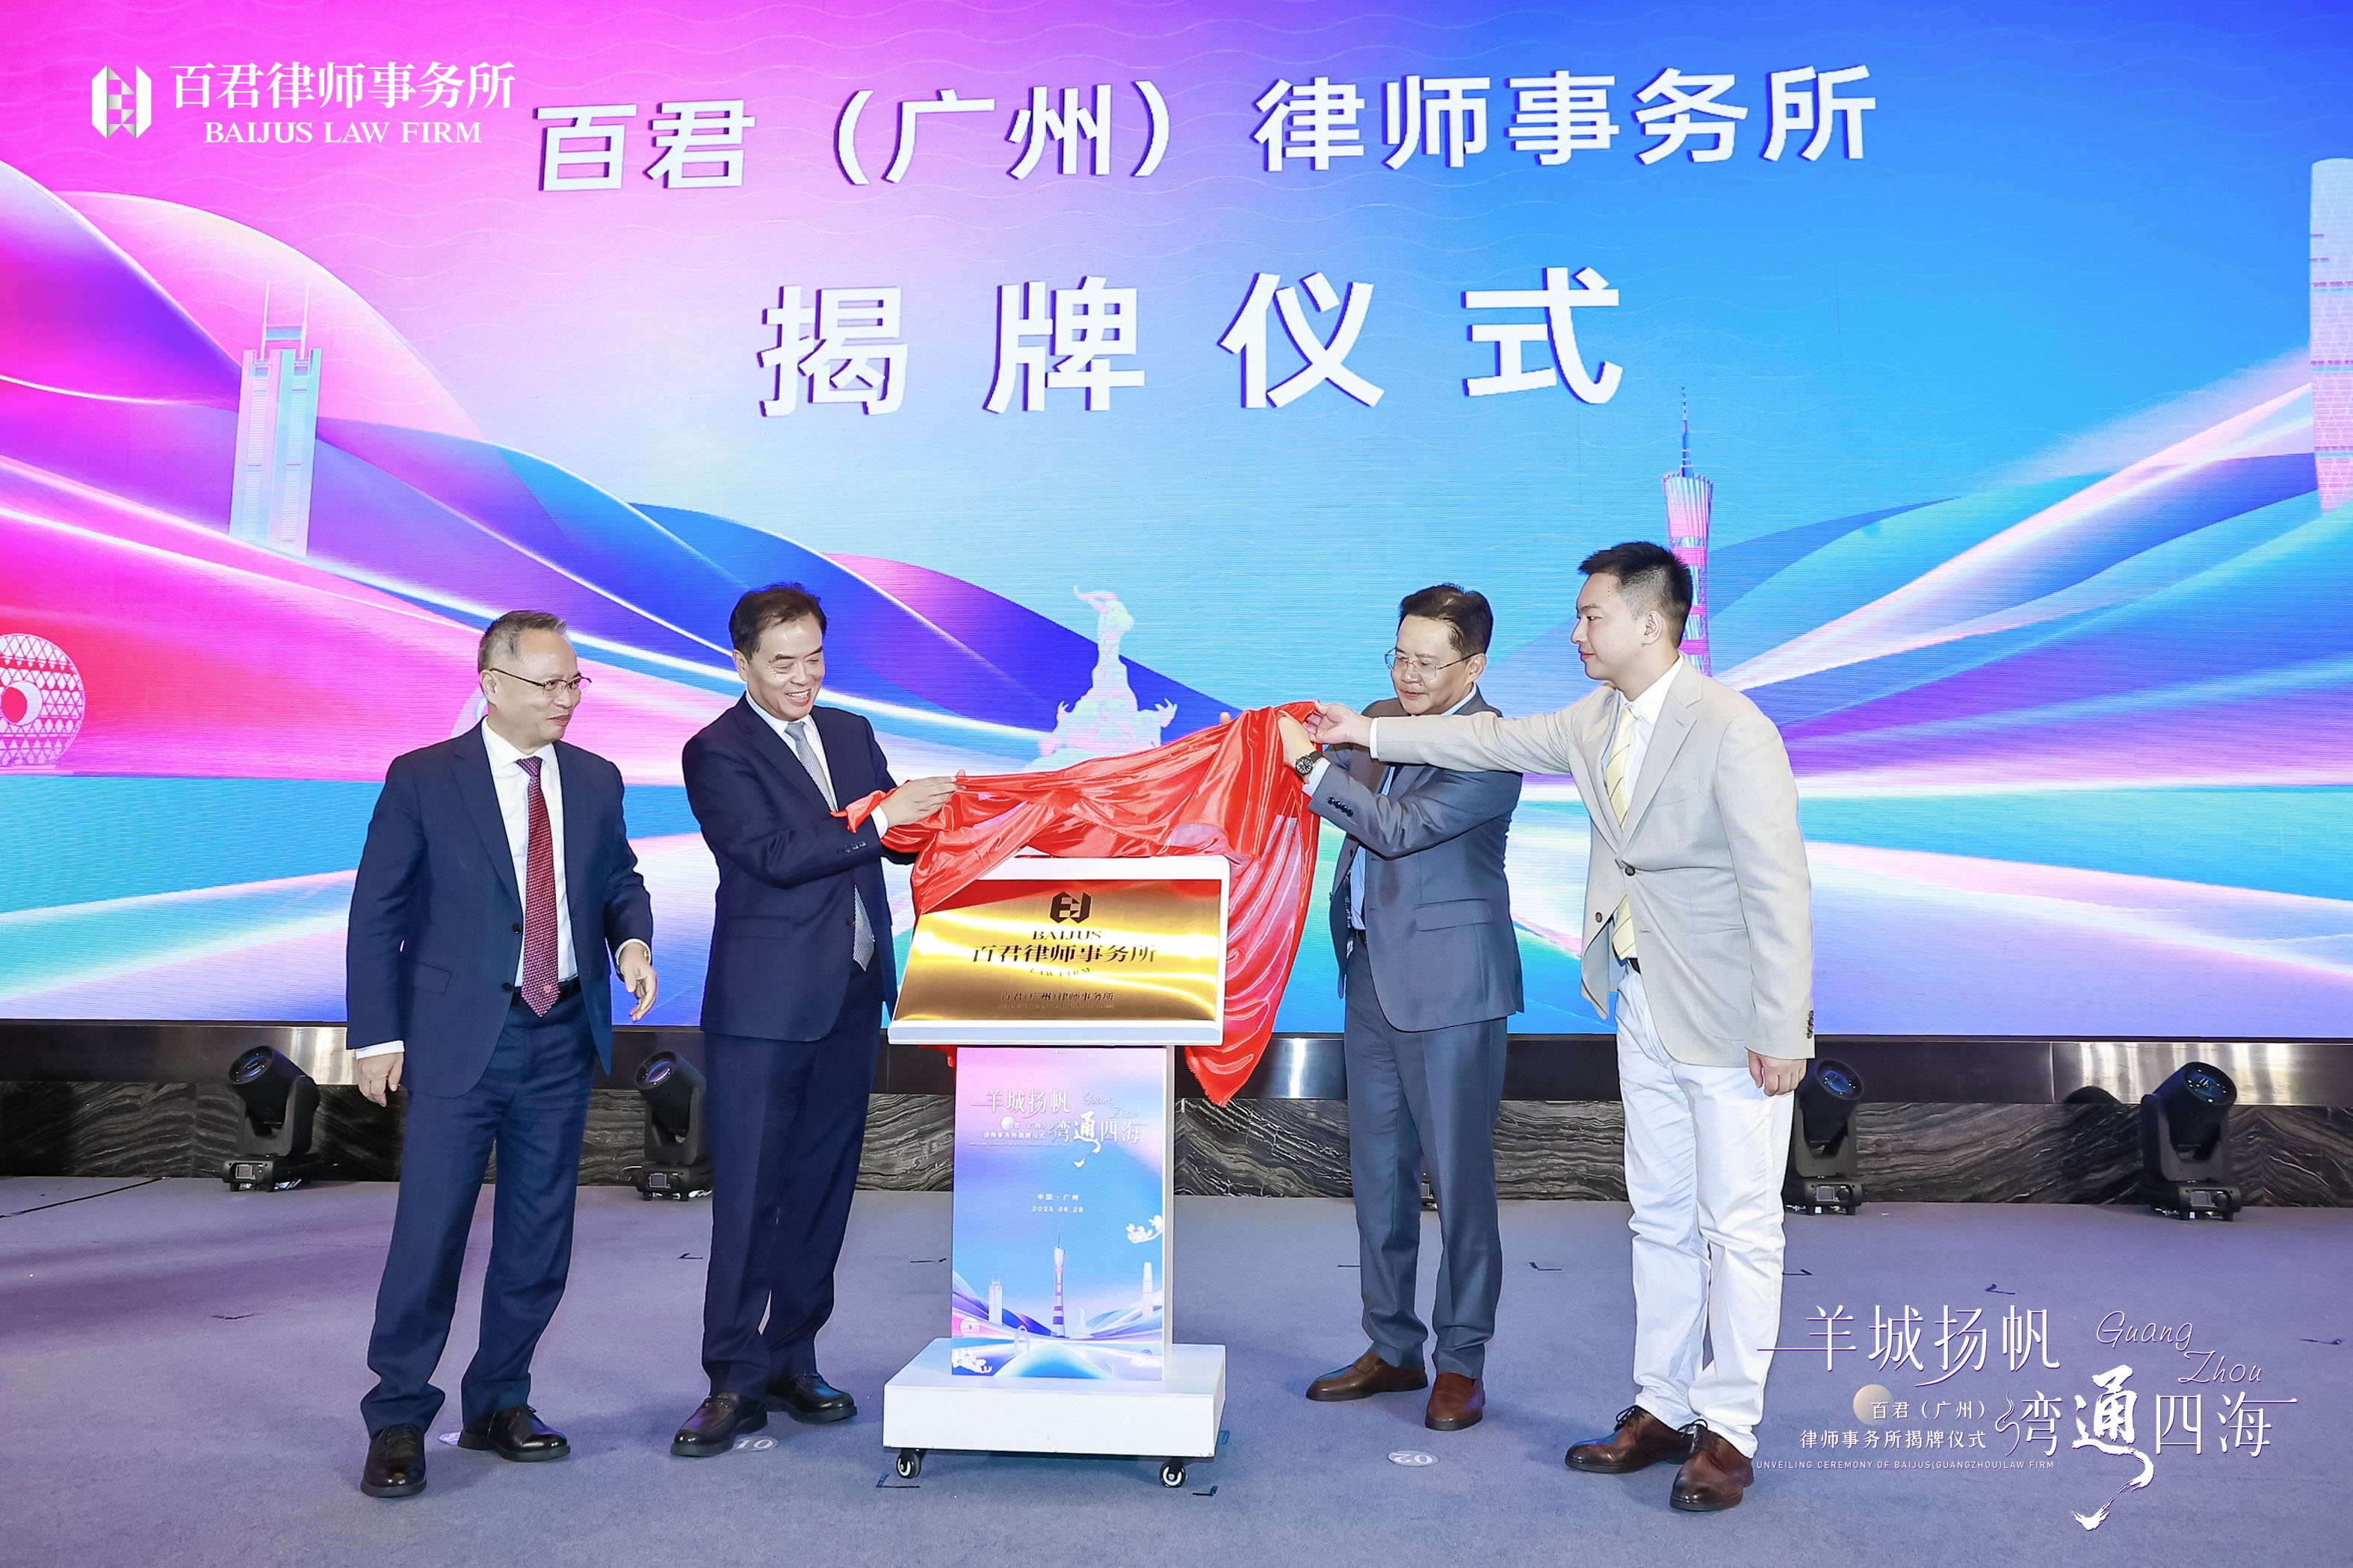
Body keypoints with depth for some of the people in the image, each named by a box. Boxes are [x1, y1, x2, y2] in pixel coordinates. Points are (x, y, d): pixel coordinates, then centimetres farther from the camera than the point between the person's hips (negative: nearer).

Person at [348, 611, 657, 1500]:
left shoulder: (596, 781, 7)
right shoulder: (423, 781, -4)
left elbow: (620, 877, 17)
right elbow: (375, 915, -3)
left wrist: (632, 940, -5)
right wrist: (377, 1035, -7)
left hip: (563, 1036, 4)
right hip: (458, 1038, -4)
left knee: (539, 1237, 10)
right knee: (429, 1232, -2)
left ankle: (499, 1404, 26)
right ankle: (398, 1421, 14)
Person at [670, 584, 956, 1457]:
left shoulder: (851, 734, 14)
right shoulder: (717, 752, -5)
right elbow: (775, 854, -18)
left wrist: (932, 814, -7)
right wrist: (880, 819, -21)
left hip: (851, 996, 6)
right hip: (764, 1004, -6)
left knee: (822, 1187, 11)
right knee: (748, 1195, -2)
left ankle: (791, 1360, 23)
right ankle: (736, 1382, 7)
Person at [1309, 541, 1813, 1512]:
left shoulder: (1732, 731, -19)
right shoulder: (1595, 724, 6)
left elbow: (1777, 887, -20)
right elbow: (1494, 740, 19)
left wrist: (1779, 1030, -20)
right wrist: (1369, 732, 21)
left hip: (1732, 1021, -8)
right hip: (1645, 1011, 8)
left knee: (1738, 1224, 3)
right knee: (1661, 1217, 15)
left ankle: (1728, 1431, 14)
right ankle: (1660, 1409, 27)